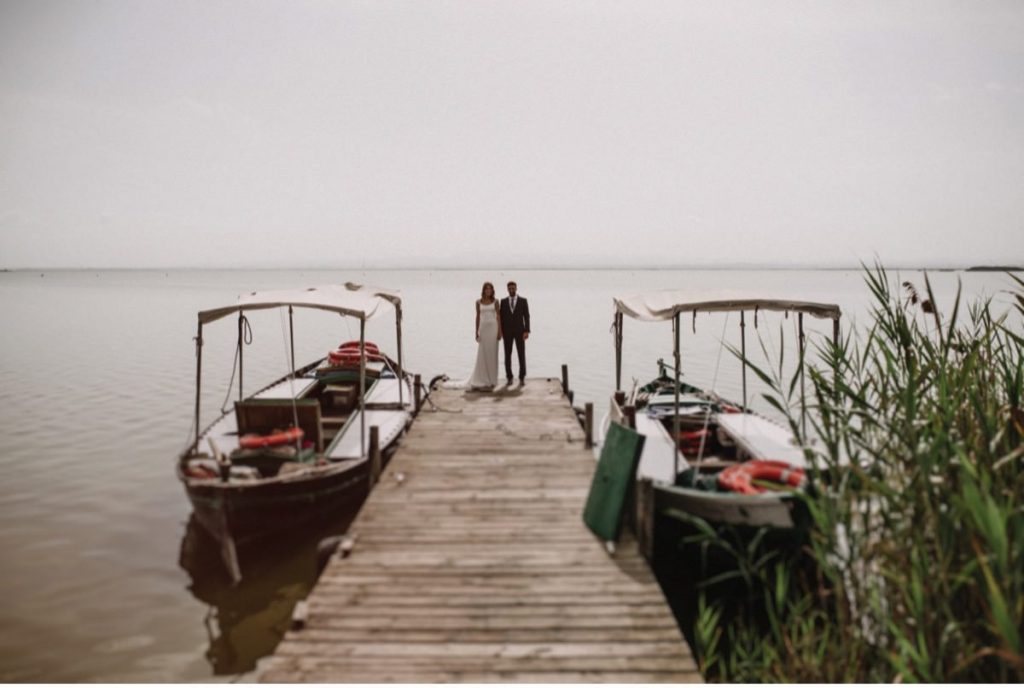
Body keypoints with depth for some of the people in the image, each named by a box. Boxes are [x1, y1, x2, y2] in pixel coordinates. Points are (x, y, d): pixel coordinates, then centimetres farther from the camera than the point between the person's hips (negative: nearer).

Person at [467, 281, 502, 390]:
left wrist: (499, 331, -6)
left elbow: (498, 316, 1)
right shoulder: (478, 302, 6)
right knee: (482, 355, 0)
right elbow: (478, 317, 8)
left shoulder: (495, 301, 2)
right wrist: (477, 332, 3)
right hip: (483, 328, 1)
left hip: (493, 328, -1)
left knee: (492, 354, 1)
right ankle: (483, 380, 7)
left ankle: (492, 380, 9)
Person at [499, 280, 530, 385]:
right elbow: (501, 318, 5)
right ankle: (509, 378, 10)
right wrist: (500, 332, -4)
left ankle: (522, 378, 8)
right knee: (507, 355, 0)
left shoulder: (523, 301, 2)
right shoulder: (503, 301, 6)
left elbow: (526, 317, -2)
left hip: (519, 331, -1)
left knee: (522, 355, -3)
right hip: (507, 332, 1)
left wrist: (527, 331, -12)